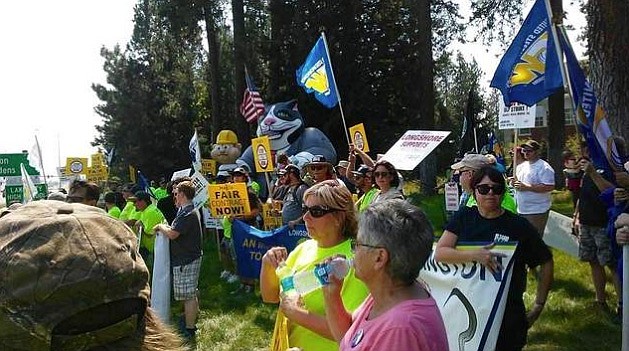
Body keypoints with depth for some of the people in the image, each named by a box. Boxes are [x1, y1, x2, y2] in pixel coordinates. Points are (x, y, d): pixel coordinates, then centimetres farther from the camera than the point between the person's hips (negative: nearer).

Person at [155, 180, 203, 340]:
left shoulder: (187, 214, -21)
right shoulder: (189, 210, 13)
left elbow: (172, 234, -24)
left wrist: (161, 227, -7)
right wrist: (166, 227, 4)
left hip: (185, 260, -11)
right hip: (190, 257, 11)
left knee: (188, 295, -3)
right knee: (192, 293, 20)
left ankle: (189, 330, 4)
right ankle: (191, 321, 34)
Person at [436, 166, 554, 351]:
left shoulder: (519, 225, -4)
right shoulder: (463, 217, 1)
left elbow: (546, 262, 5)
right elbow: (439, 253, -9)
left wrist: (538, 306, 3)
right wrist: (475, 255, -23)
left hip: (507, 315, -1)